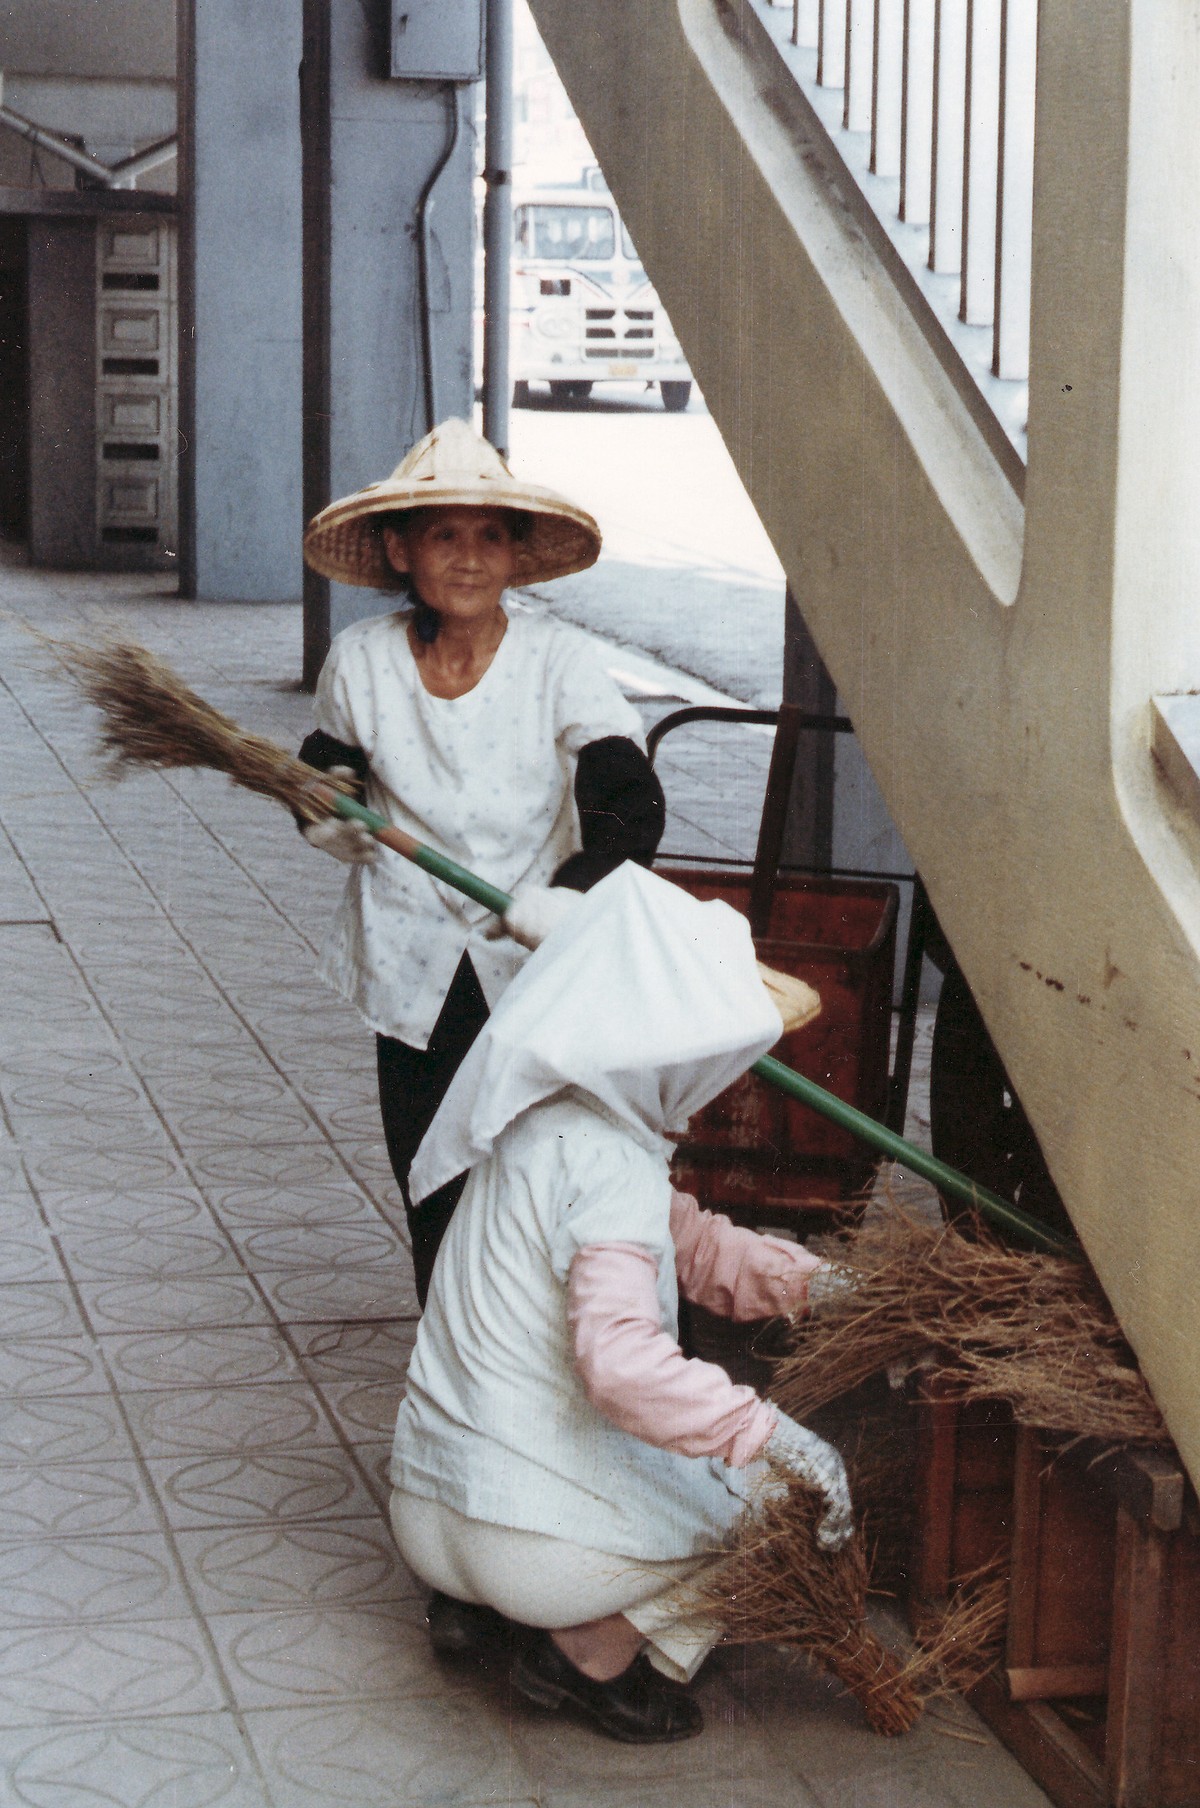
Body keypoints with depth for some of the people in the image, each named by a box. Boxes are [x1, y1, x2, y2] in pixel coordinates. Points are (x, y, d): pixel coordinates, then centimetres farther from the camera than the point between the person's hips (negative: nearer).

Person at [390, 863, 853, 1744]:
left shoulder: (546, 1125, 10)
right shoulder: (608, 1165, -21)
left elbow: (691, 1242, 19)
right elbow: (621, 1359, -34)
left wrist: (809, 1281, 7)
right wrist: (770, 1434, -32)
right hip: (522, 1537, -9)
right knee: (793, 1492, 4)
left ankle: (478, 1606, 15)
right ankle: (593, 1653, 2)